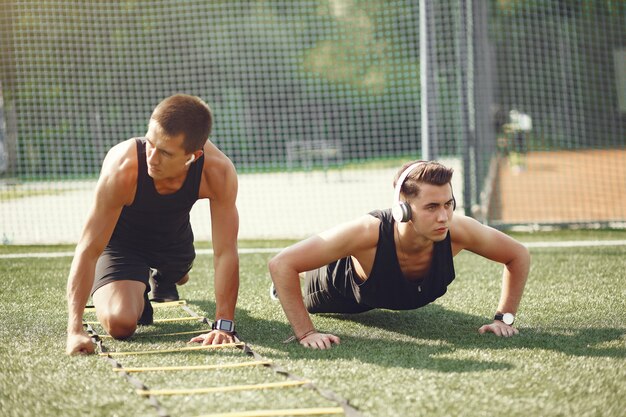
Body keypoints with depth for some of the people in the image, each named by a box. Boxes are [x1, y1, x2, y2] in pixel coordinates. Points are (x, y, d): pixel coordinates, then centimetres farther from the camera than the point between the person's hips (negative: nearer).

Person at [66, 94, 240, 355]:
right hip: (121, 241, -3)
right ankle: (138, 292, 12)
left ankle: (162, 278, 68)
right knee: (120, 323, -22)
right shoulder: (122, 169, -42)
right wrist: (75, 329, -43)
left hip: (175, 238, 3)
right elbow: (89, 250, -38)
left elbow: (225, 252, -30)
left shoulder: (218, 172, -35)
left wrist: (223, 325, -36)